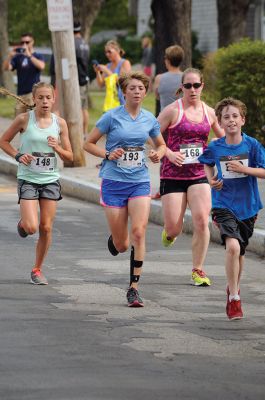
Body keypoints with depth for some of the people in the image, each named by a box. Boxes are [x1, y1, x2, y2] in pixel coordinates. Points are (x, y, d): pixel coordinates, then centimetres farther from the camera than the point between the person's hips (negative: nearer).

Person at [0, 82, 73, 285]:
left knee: (46, 228, 2)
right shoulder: (24, 119, -7)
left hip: (51, 180, 3)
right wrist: (18, 155, -10)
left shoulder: (60, 123, 1)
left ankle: (37, 269, 18)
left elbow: (69, 156, 6)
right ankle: (23, 222, 23)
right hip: (28, 179, -3)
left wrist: (57, 148, -14)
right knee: (31, 227, -14)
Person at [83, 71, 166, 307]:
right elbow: (89, 144, 1)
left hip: (140, 183, 2)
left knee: (139, 233, -17)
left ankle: (134, 288, -10)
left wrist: (158, 154, -2)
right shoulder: (112, 117, -5)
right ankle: (114, 240, 42)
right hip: (114, 183, -2)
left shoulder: (150, 120, 5)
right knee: (121, 245, 2)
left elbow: (161, 145, 21)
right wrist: (108, 155, -15)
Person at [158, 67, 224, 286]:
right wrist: (169, 153, -19)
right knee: (174, 229, -3)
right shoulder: (173, 110, -5)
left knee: (202, 222, -14)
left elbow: (224, 138, 22)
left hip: (199, 175, 2)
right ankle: (170, 231, 36)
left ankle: (198, 271, -1)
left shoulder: (209, 112, 7)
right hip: (173, 175, -2)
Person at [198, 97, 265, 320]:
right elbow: (207, 164, 19)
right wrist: (211, 180, 2)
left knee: (240, 251, 16)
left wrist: (243, 169, -20)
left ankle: (234, 288, 43)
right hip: (224, 204, -2)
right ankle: (234, 298, -14)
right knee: (232, 246, -23)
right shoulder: (215, 148, -3)